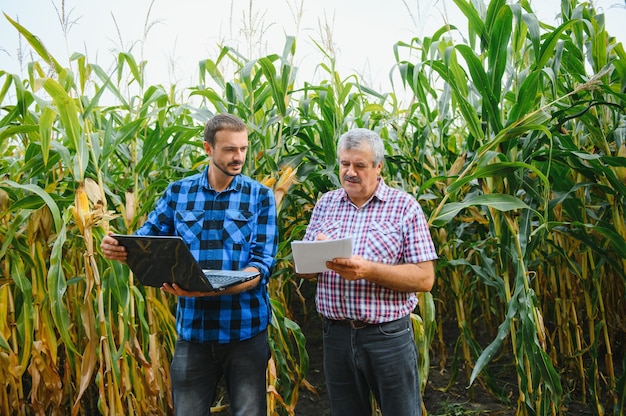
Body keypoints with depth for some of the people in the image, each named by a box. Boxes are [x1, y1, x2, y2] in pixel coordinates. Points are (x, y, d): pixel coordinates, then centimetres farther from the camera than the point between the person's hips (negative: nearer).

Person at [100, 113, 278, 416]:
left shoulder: (260, 196, -2)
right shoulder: (178, 193, 4)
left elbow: (262, 264, -10)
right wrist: (117, 247, -18)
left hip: (246, 330, -1)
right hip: (192, 330, 2)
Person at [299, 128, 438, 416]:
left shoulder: (404, 206, -5)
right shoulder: (326, 204, 7)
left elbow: (424, 278, -10)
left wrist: (369, 270, -23)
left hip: (388, 336, -3)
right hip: (336, 335, 4)